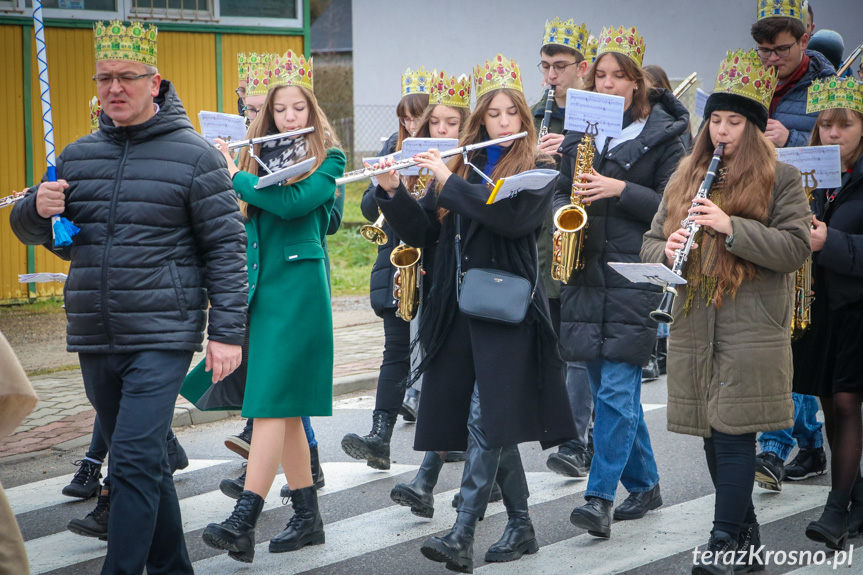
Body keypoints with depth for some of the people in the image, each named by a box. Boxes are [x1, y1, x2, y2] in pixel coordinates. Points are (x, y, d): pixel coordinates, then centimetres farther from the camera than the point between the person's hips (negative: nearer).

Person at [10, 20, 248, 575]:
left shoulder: (193, 155, -3)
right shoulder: (78, 155, 11)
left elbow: (226, 245, -4)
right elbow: (28, 228, 19)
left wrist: (227, 331, -10)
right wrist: (37, 208, -6)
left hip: (162, 337, -6)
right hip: (94, 341, 6)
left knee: (135, 460, -14)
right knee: (144, 461, 15)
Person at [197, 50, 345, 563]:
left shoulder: (328, 157, -2)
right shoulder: (258, 156, 15)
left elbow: (292, 203, -18)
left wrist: (233, 174, -10)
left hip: (298, 284, -6)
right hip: (261, 284, 6)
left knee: (271, 402, -14)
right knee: (285, 408, 9)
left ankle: (243, 523, -21)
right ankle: (308, 517, 16)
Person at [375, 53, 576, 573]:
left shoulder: (537, 170, 0)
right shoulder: (462, 166, 13)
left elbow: (512, 215, -20)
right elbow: (424, 233, 10)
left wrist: (449, 181, -15)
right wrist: (393, 192, -6)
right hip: (459, 309, 5)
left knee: (485, 421, -12)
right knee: (496, 423, 10)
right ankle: (522, 526, 20)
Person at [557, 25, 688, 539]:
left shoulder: (661, 134, -1)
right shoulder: (580, 130, 13)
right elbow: (562, 189, 20)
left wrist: (621, 191, -17)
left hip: (635, 274, -5)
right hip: (586, 271, 6)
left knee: (617, 388, -11)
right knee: (609, 388, 10)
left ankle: (601, 497, -12)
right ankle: (644, 485, 23)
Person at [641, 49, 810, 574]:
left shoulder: (781, 180, 0)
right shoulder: (685, 178, 15)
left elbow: (795, 248, -10)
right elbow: (650, 241, 16)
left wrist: (730, 227, -20)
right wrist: (668, 250, -8)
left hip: (752, 330, -5)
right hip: (694, 328, 5)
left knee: (733, 433, -8)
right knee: (714, 436, 8)